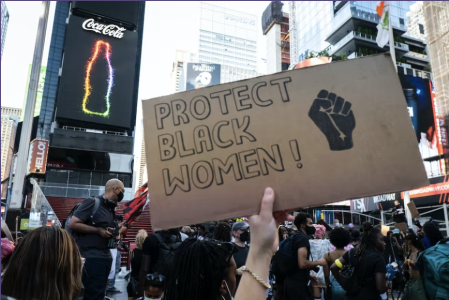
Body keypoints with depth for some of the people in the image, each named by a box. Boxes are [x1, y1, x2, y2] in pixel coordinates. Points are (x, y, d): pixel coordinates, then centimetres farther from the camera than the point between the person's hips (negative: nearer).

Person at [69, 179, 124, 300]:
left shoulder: (111, 208, 14)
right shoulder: (93, 202, -9)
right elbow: (73, 224, -16)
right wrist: (98, 230, -16)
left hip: (105, 256, 8)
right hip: (91, 257, -8)